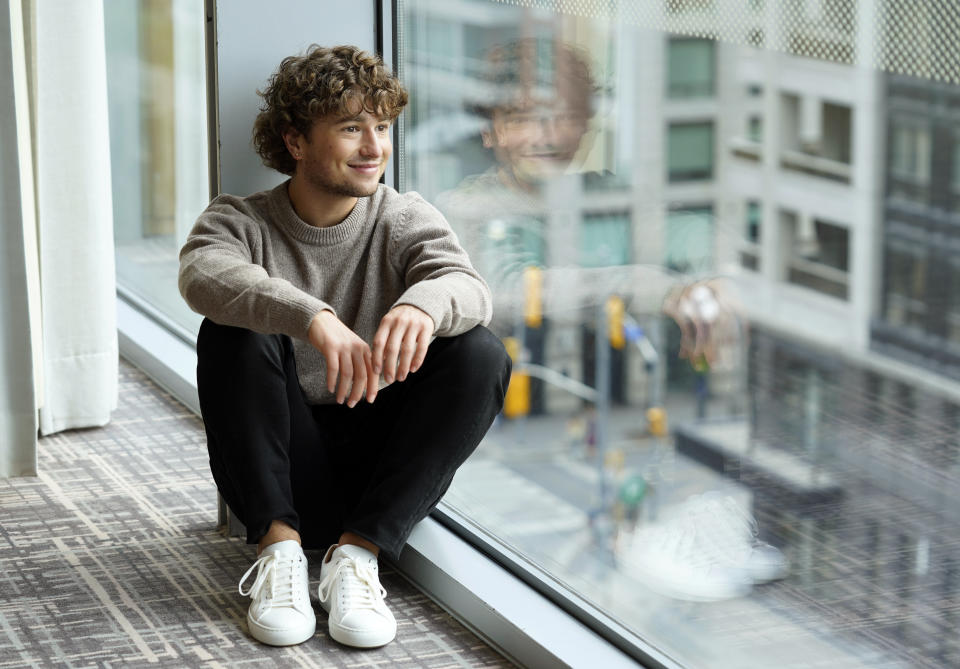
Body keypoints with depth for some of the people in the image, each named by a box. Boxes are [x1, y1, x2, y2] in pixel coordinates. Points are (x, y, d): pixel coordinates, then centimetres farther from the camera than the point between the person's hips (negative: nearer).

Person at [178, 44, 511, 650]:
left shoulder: (405, 220, 3)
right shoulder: (240, 222, -2)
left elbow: (468, 287, -19)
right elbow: (203, 273, -27)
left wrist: (423, 304, -45)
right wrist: (313, 318, -46)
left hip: (381, 473, 2)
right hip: (284, 473, -1)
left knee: (482, 353, -21)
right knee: (232, 330, -23)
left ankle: (357, 553, -23)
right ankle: (279, 544, -24)